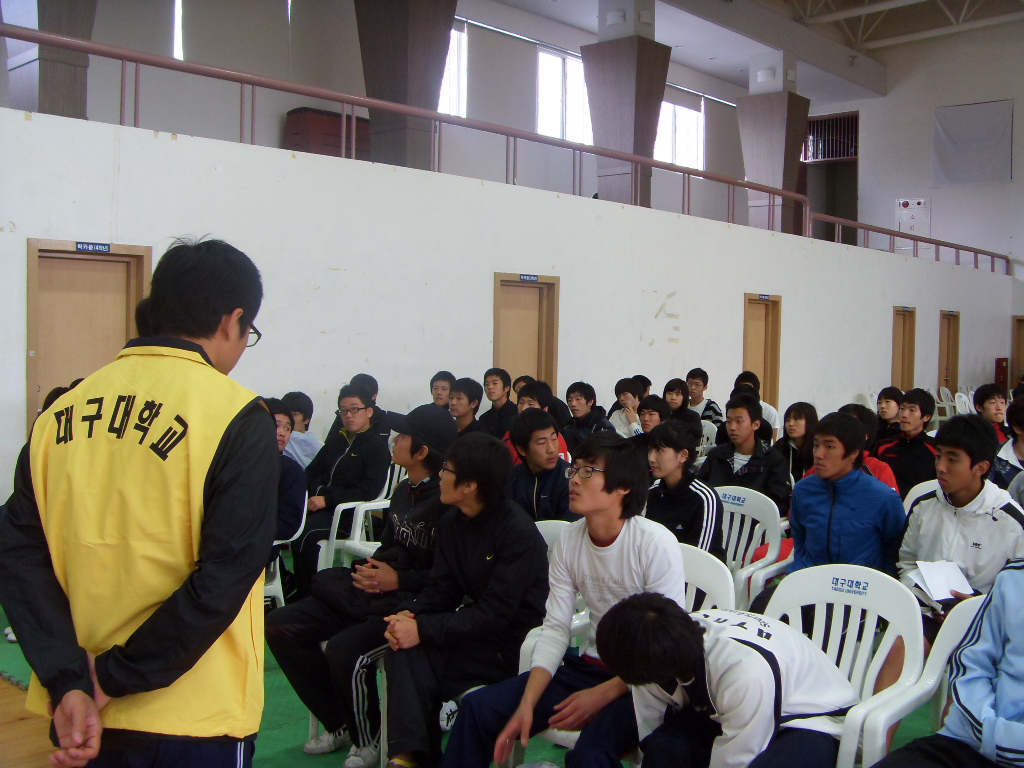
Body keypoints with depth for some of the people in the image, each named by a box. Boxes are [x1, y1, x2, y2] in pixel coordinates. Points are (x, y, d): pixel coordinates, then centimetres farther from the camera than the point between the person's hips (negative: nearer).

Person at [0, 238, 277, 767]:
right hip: (192, 723, -4)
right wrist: (113, 679, -11)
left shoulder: (61, 412, 0)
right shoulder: (237, 419, -14)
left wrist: (68, 683, -9)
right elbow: (225, 578, -20)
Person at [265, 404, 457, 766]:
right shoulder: (403, 491, 12)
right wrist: (372, 565, 4)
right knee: (280, 626, -1)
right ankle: (339, 725, 12)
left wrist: (399, 579, -19)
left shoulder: (447, 499, -16)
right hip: (377, 592, 9)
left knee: (345, 649, -33)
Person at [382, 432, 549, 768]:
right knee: (404, 647, -18)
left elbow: (495, 615, -23)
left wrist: (424, 628, -26)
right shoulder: (452, 525, 6)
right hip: (477, 627, 7)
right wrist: (408, 614, -16)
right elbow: (441, 590, 5)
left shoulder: (518, 532, -20)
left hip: (512, 644, -7)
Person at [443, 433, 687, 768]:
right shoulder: (567, 542, 0)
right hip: (589, 664, 6)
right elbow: (555, 628, 0)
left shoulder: (656, 543, -18)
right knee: (478, 708, -4)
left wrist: (602, 694, -22)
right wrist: (526, 705, -11)